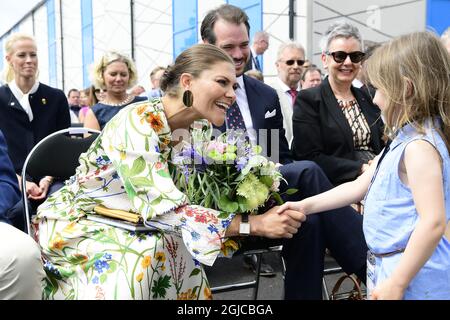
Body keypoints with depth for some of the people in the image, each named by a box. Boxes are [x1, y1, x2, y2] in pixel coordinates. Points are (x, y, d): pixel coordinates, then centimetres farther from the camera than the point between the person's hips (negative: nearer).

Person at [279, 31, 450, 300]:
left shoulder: (419, 146, -22)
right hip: (389, 266, 9)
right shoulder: (405, 141, 9)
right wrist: (306, 206, 11)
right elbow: (359, 187, 13)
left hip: (412, 277, -9)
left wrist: (396, 284, -25)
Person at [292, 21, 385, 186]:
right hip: (336, 186, -4)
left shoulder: (367, 98, 17)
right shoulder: (307, 100, -2)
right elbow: (310, 157, -11)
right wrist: (360, 169, -19)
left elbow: (381, 144, 16)